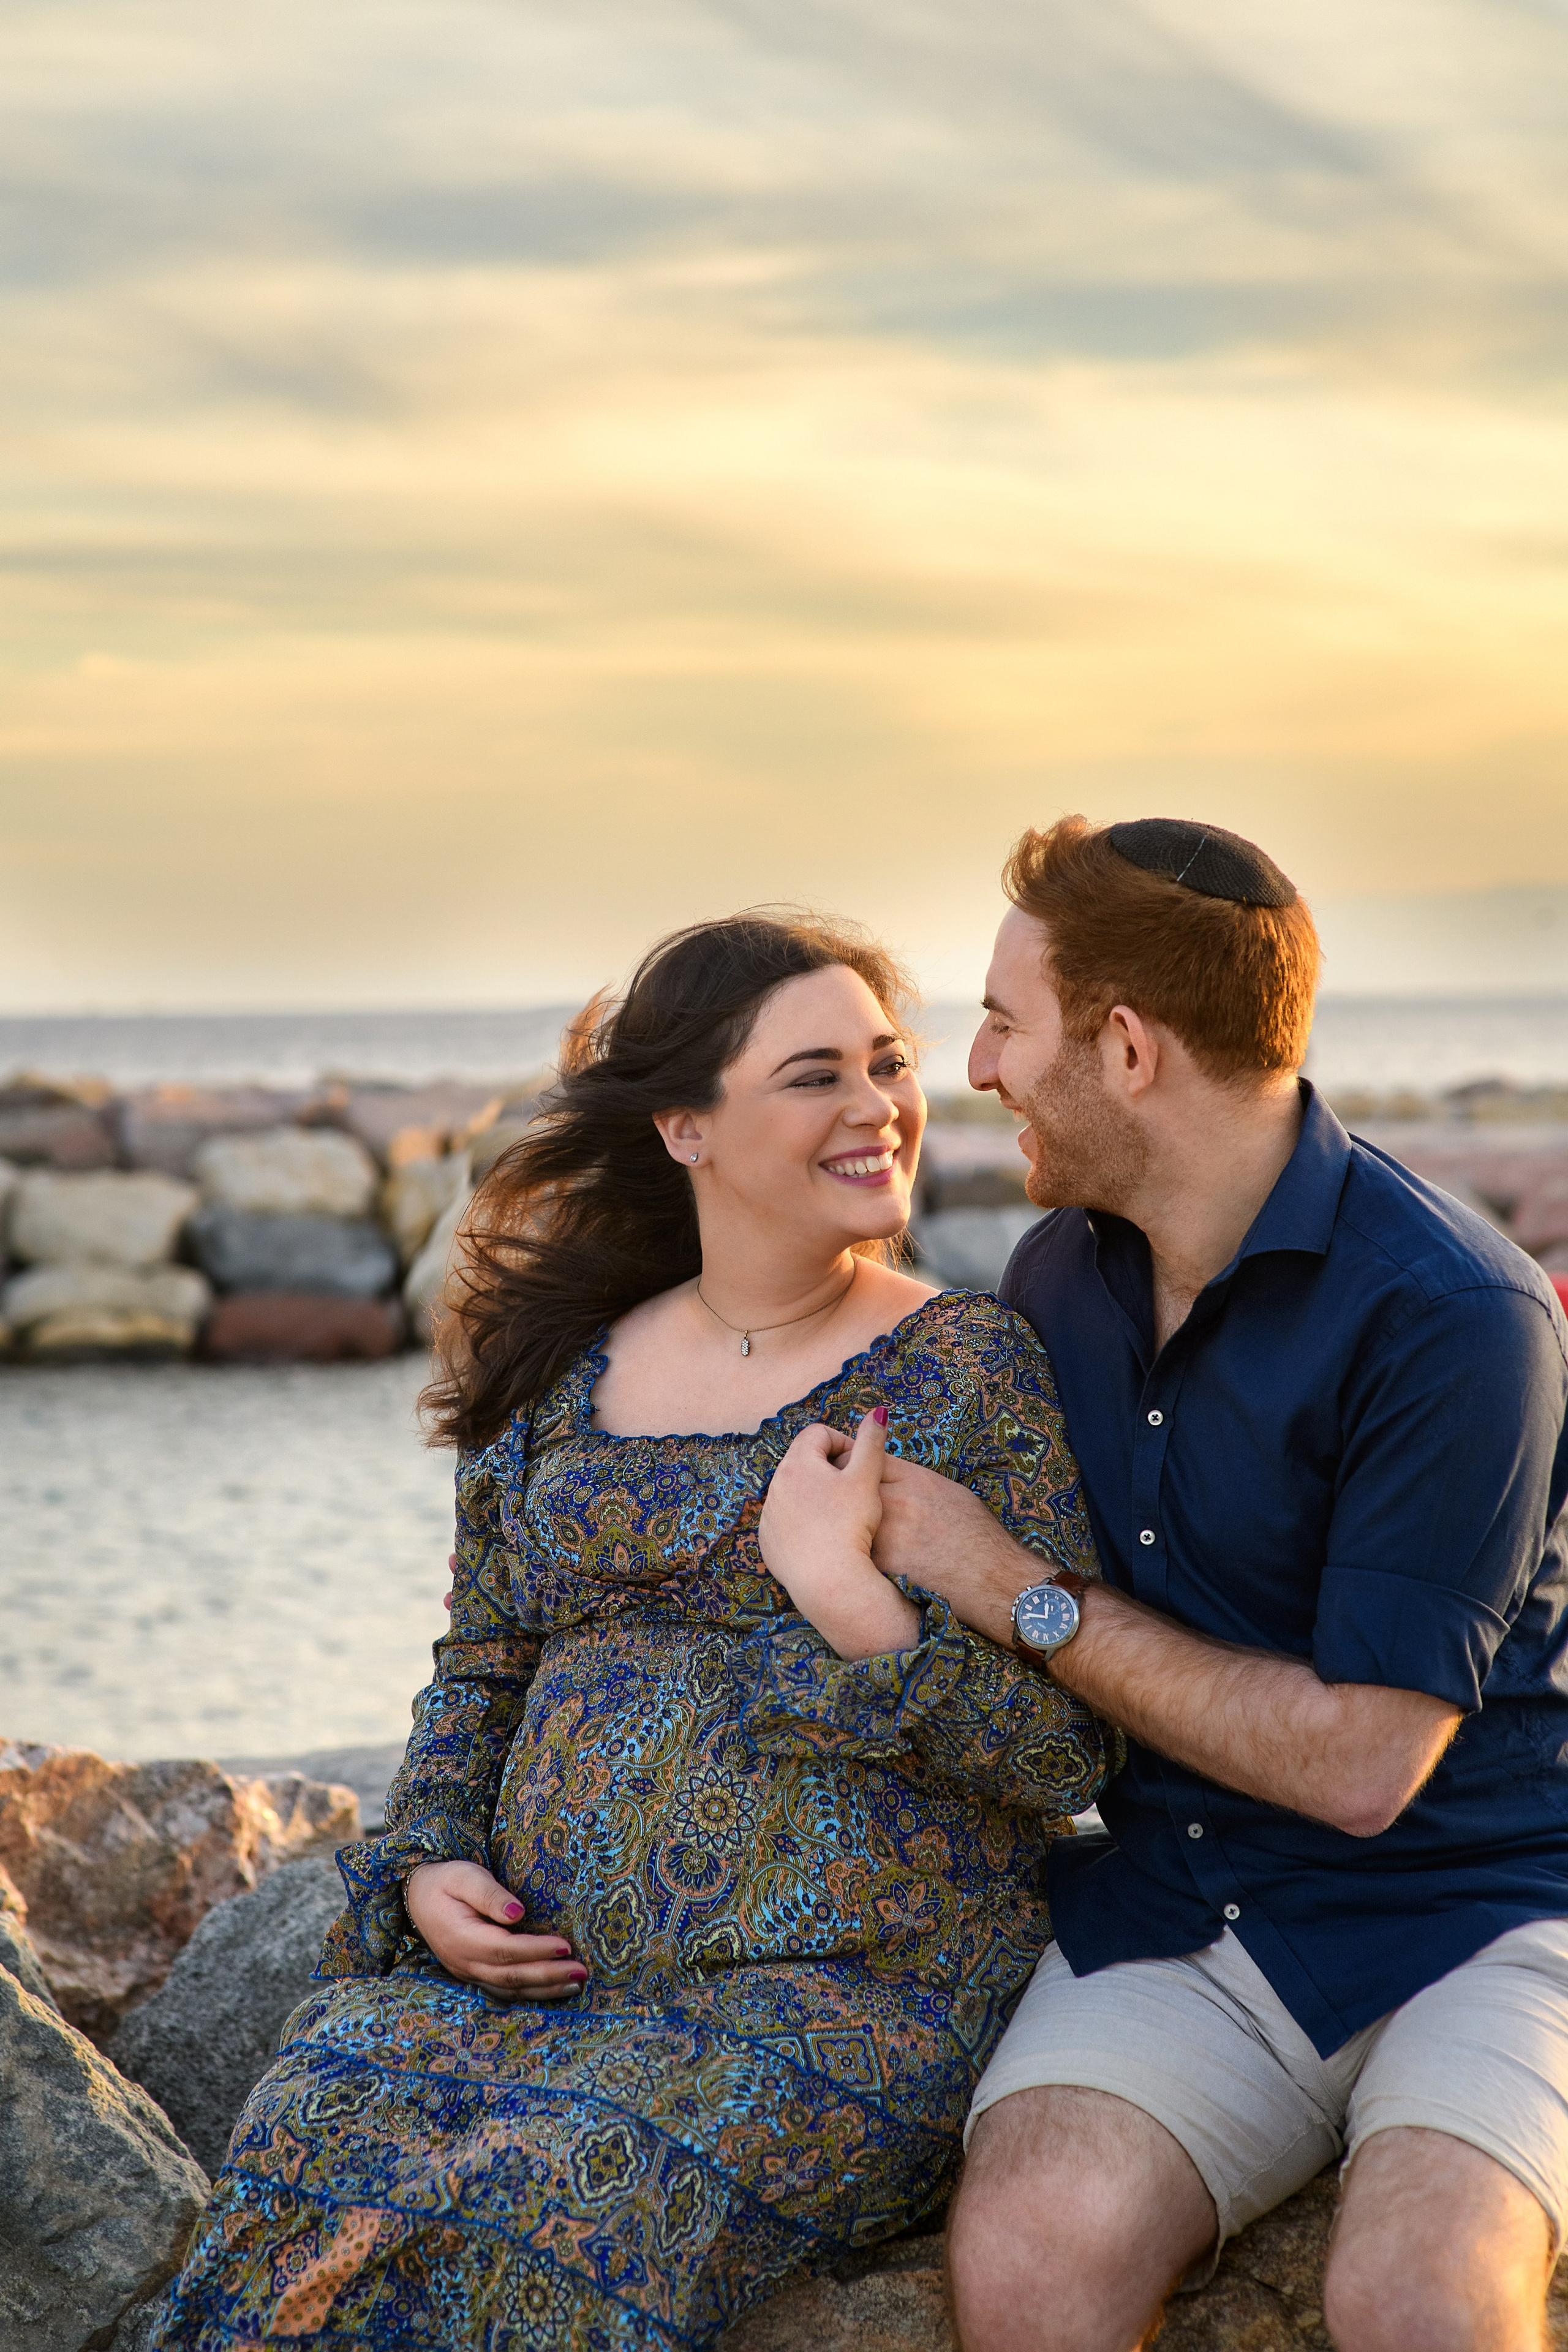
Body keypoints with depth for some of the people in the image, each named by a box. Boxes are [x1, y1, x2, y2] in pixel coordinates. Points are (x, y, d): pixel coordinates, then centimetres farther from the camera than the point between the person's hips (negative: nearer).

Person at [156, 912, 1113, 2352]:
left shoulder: (971, 1371, 0)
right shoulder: (567, 1373, 12)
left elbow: (1068, 1756, -5)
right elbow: (481, 1668, 22)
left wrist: (845, 1597, -18)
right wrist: (430, 1868, 4)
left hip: (843, 1984, -4)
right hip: (541, 1967, 4)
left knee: (556, 2236, -29)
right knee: (310, 2166, -24)